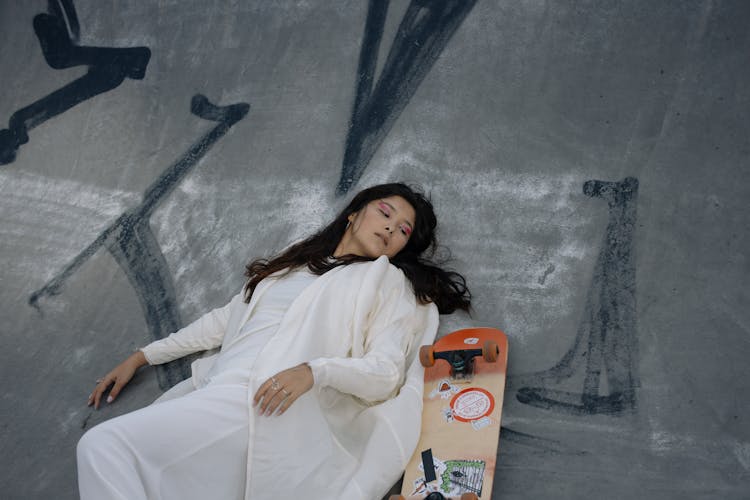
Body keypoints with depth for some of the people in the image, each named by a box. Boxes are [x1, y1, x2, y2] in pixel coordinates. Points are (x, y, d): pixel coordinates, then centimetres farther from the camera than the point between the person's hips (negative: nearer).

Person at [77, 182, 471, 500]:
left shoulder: (389, 281, 11)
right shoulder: (292, 265, 29)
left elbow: (385, 374, -2)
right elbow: (224, 320, 31)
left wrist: (314, 370, -21)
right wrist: (141, 357, 27)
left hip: (271, 406, -7)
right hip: (224, 392, 7)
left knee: (103, 445, -22)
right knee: (100, 444, -15)